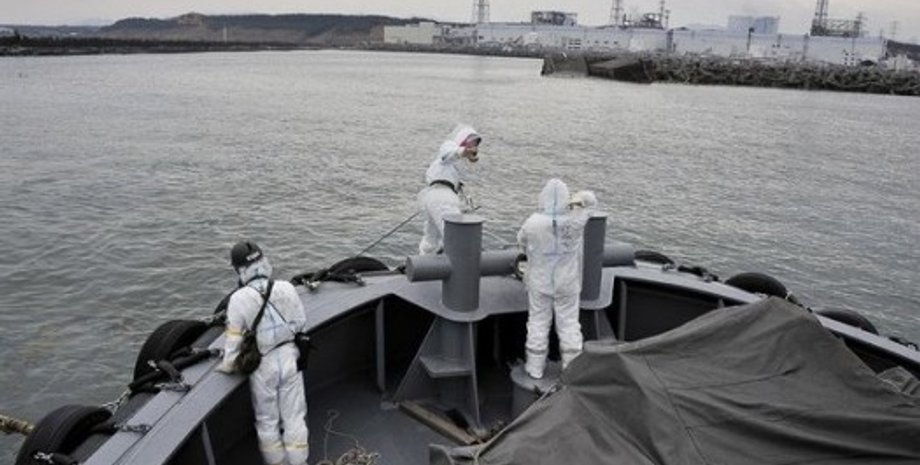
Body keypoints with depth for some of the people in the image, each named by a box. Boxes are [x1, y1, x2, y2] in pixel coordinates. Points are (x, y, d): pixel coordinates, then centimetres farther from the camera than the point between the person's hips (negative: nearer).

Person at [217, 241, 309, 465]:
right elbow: (301, 322, 0)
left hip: (263, 366, -2)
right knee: (294, 417, 14)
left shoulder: (238, 299, -18)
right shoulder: (286, 288, -11)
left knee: (267, 421, 18)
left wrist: (227, 365, 6)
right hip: (289, 358, 2)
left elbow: (234, 338, -11)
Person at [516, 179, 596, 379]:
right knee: (569, 323, 12)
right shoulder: (575, 221, -17)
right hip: (568, 284, 1)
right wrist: (573, 203, -4)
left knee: (538, 323, 12)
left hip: (539, 282, 0)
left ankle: (535, 368, 22)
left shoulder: (532, 223, -20)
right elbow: (588, 198, 1)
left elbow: (522, 241, 2)